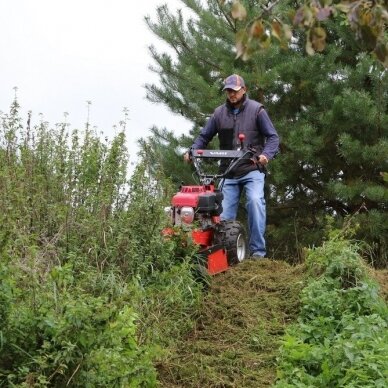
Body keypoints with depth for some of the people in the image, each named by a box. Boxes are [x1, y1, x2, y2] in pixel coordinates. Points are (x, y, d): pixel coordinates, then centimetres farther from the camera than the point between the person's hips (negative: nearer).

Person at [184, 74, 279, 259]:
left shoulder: (256, 110, 0)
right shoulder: (219, 113, 9)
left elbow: (273, 137, -1)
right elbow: (204, 136, 15)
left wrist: (266, 155, -19)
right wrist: (192, 151, -3)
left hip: (252, 170, -3)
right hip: (229, 173, 4)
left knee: (255, 201, -24)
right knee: (225, 214, -1)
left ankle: (258, 251, -19)